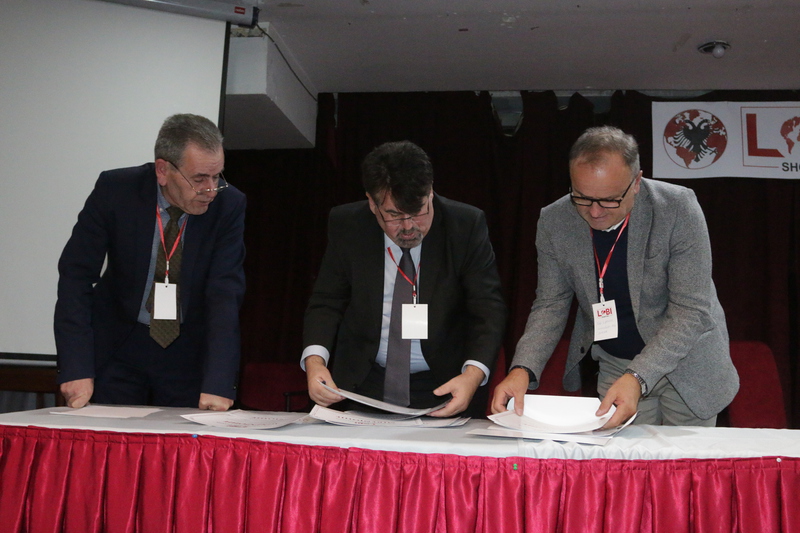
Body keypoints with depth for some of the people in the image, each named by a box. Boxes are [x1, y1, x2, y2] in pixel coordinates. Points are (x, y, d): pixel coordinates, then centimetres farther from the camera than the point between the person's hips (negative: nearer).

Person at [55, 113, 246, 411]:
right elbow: (76, 275, -12)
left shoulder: (228, 205, -15)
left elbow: (225, 294, -19)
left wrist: (217, 384, -28)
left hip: (189, 353, 0)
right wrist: (76, 369, -20)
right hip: (117, 349, 0)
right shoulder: (115, 190, -15)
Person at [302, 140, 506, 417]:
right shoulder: (346, 226, -2)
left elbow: (488, 310, -7)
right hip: (364, 382, 2)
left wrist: (473, 375, -25)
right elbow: (327, 303, 3)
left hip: (444, 387, -1)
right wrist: (314, 360, -17)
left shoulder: (467, 226, -7)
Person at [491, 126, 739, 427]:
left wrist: (637, 378, -35)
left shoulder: (678, 209, -22)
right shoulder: (554, 221, -12)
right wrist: (523, 369, -24)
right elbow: (550, 305, -6)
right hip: (613, 366, 2)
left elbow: (691, 311, -23)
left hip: (687, 365, -2)